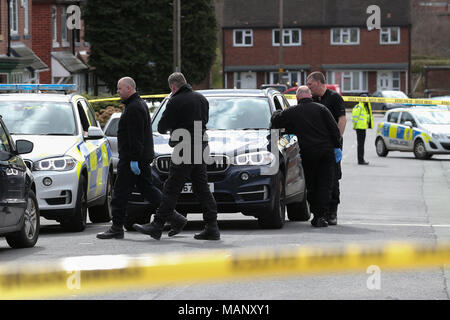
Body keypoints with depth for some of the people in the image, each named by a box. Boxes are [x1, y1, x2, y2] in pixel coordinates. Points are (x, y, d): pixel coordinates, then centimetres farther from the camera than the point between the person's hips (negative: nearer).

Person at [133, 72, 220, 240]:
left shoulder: (175, 102, -12)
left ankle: (157, 225, -3)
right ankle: (212, 228, 5)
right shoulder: (201, 99, 10)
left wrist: (170, 126, 14)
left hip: (183, 152, -7)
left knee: (171, 190, -5)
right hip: (200, 151, 7)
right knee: (202, 189, 9)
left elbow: (162, 127, -7)